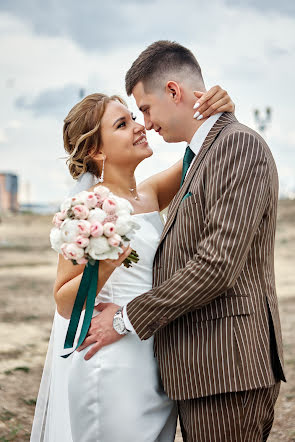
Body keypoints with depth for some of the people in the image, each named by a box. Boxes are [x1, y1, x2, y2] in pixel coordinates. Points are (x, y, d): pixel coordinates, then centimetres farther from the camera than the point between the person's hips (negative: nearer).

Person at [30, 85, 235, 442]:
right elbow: (64, 303, -12)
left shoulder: (148, 195, 7)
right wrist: (103, 267, -30)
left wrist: (220, 111, -8)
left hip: (155, 367, 7)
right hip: (112, 368, -7)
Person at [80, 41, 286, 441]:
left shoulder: (239, 144, -13)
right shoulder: (199, 156, 18)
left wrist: (128, 318, -13)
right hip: (202, 367, 9)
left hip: (227, 367, -9)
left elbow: (218, 263, -21)